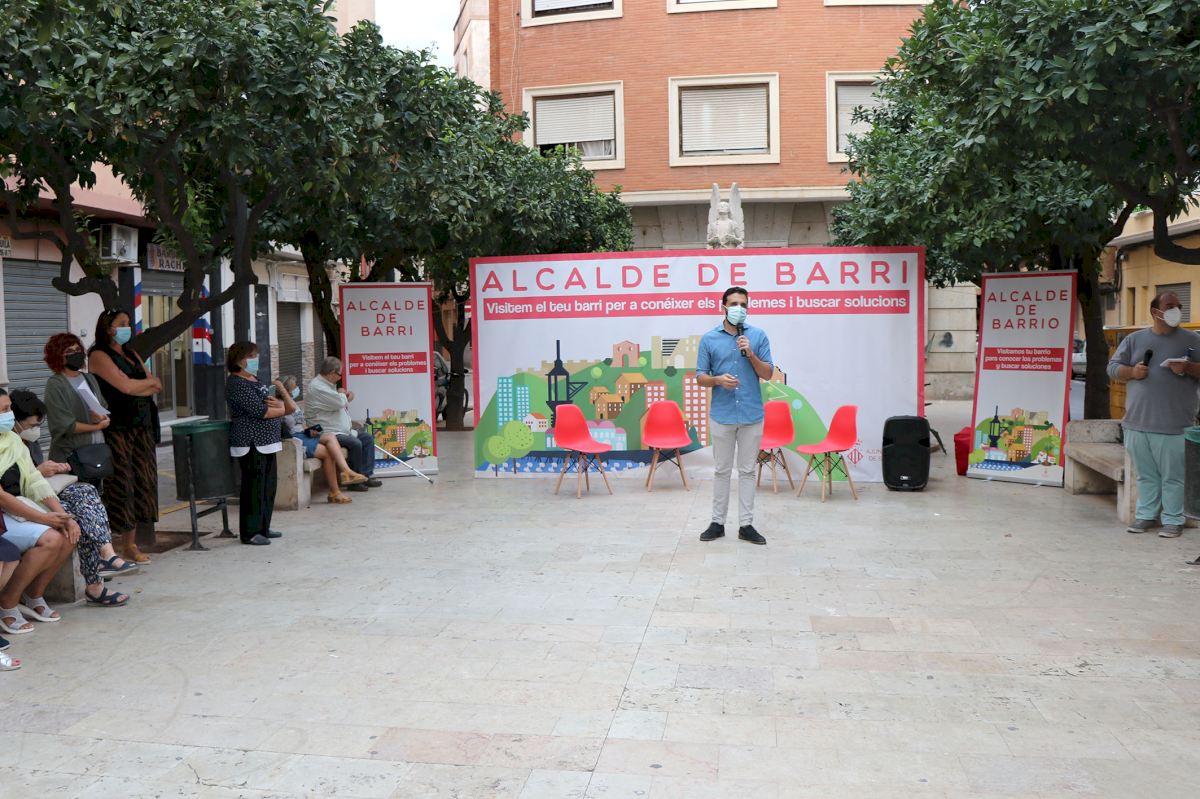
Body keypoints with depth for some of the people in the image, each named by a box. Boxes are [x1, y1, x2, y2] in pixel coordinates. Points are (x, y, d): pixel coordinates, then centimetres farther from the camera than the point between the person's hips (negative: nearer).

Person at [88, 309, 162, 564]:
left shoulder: (131, 354, 20)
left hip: (141, 428, 7)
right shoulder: (99, 355, -3)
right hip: (116, 430, -7)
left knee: (140, 484, 4)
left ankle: (130, 545, 10)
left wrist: (136, 386, -6)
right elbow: (126, 386, -14)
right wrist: (151, 382, 3)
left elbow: (156, 388, 12)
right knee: (120, 484, -9)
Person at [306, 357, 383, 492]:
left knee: (368, 438, 6)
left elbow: (341, 404, 29)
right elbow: (340, 402, -26)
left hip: (342, 430, 11)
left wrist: (347, 398, 7)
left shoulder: (326, 385, 18)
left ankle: (367, 475, 6)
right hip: (327, 433, -11)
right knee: (355, 443, -27)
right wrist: (342, 393, -3)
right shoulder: (316, 387, -17)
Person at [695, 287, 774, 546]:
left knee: (747, 470, 6)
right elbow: (700, 377, 2)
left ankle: (746, 525, 13)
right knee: (722, 470, 8)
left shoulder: (758, 336, 2)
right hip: (722, 415, 0)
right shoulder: (709, 339, 1)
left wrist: (751, 354, -15)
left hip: (752, 415, 0)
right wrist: (718, 380, -18)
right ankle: (717, 522, 16)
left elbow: (768, 374, 0)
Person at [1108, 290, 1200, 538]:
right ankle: (1146, 516, 20)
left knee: (1173, 476, 0)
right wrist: (1132, 371, -6)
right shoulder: (1134, 339, 11)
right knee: (1145, 475, 11)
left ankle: (1173, 520, 9)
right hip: (1137, 423, 2)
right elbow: (1113, 367, 12)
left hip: (1173, 425, -2)